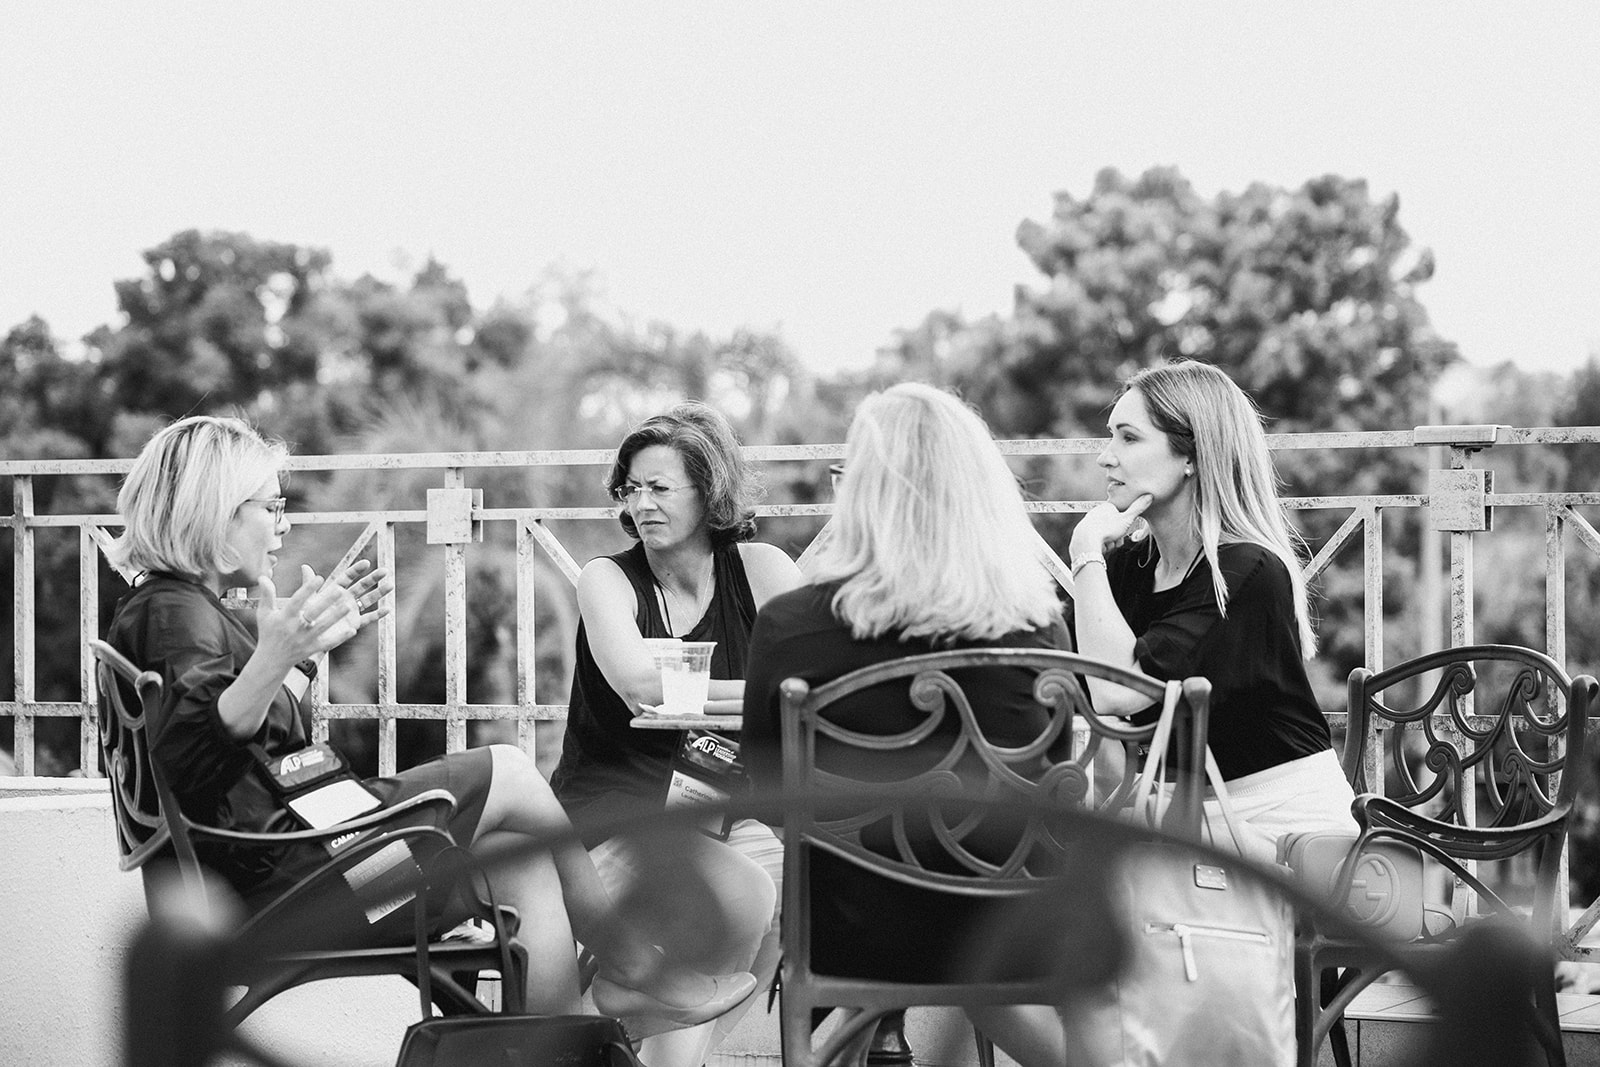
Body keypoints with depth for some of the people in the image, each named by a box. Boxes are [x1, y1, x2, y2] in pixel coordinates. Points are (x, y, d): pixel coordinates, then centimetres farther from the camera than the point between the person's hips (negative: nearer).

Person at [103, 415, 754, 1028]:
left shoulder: (183, 605, 19)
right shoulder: (175, 612, -15)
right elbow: (188, 758, -34)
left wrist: (310, 641, 27)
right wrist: (274, 658, -47)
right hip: (280, 864, -11)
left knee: (519, 847, 8)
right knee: (507, 778, -5)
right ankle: (632, 970, 9)